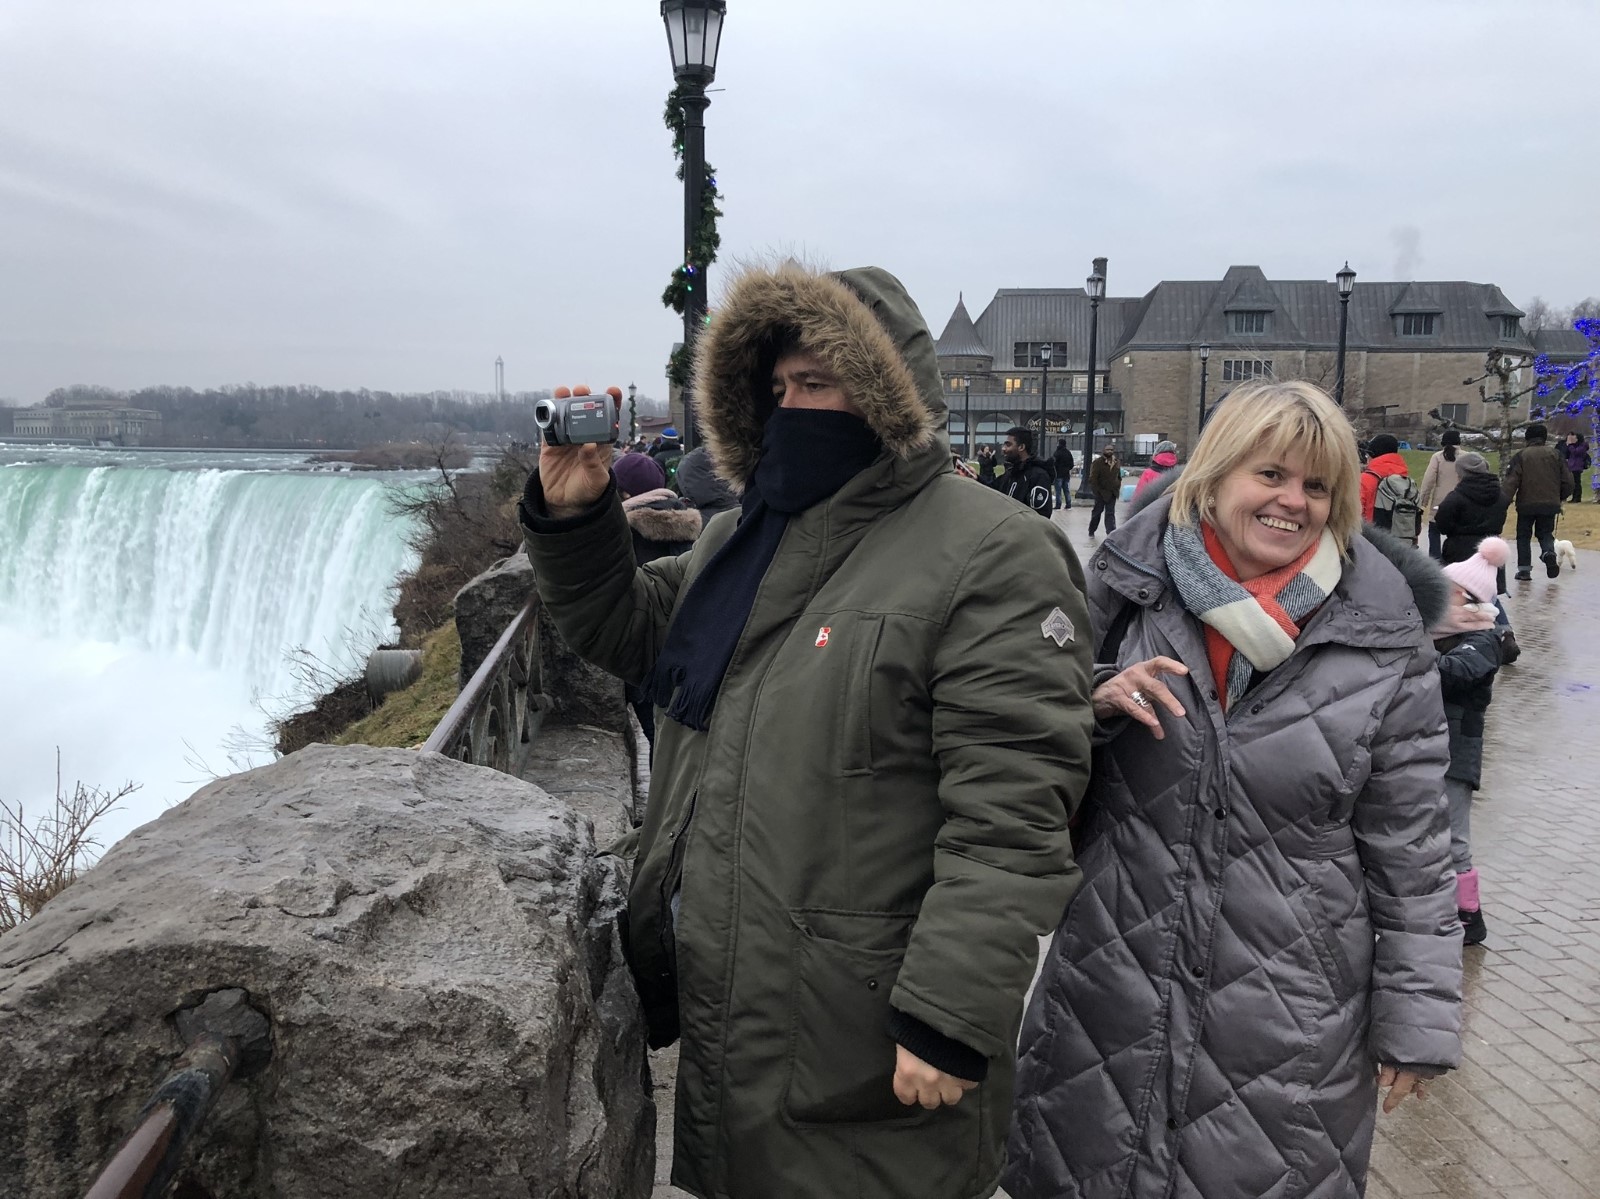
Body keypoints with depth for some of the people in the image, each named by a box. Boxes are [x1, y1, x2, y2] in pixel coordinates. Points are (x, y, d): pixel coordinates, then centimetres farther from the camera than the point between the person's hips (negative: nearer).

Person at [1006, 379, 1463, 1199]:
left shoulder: (1381, 640, -5)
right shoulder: (1125, 585, -3)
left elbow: (1410, 851, 0)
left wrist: (1417, 1020, 1)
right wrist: (1097, 702, -15)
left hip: (1292, 1018, -1)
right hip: (1110, 988, 2)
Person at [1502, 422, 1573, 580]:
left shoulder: (1520, 456, -6)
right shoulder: (1556, 454, 3)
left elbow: (1510, 482, -14)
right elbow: (1568, 480, 3)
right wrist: (1559, 498, 19)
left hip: (1526, 504, -2)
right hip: (1550, 504, 2)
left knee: (1523, 536, 10)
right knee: (1545, 533, 16)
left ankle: (1524, 569, 5)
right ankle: (1549, 552, -14)